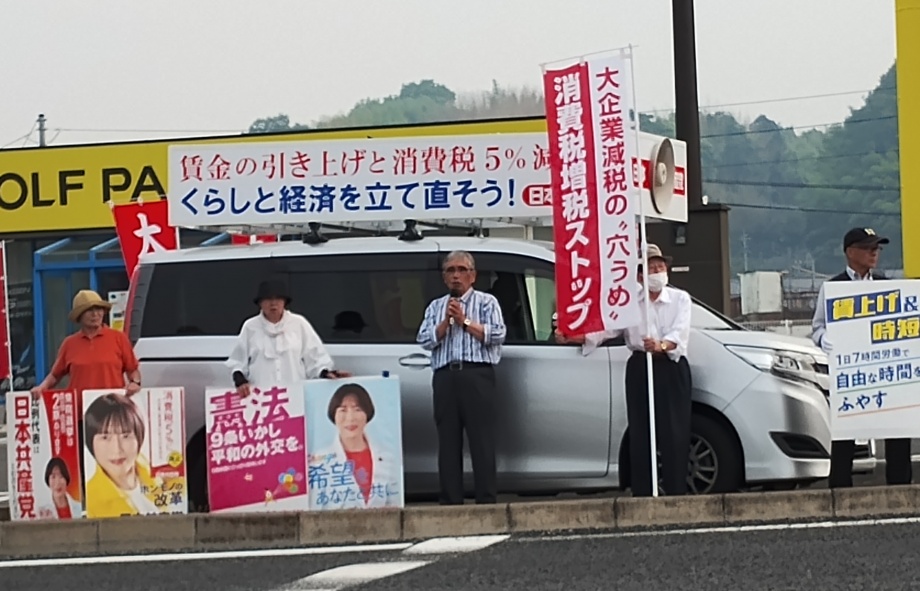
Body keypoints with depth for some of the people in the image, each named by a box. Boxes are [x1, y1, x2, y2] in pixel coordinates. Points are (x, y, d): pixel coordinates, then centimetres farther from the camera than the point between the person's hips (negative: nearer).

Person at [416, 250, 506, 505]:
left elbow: (496, 335, -2)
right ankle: (450, 502, -1)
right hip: (445, 377, 3)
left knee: (482, 441, -10)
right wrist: (446, 321, -3)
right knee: (448, 443, -1)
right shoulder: (436, 307, 21)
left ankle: (487, 500, -12)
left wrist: (464, 321, -4)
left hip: (477, 376, -3)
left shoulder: (486, 302, 12)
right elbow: (425, 340, 9)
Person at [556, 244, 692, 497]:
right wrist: (571, 336, -4)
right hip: (640, 369, 2)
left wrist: (661, 345, -30)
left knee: (675, 435, -9)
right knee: (640, 435, -2)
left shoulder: (680, 299, 7)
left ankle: (676, 493, -7)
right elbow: (606, 328, 9)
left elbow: (680, 332, -8)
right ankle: (642, 494, -1)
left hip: (672, 369, -2)